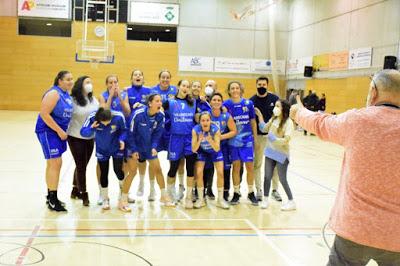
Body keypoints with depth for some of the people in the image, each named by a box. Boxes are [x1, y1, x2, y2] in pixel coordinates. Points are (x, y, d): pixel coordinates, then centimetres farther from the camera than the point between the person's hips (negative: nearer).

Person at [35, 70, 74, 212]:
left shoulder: (67, 94, 9)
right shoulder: (54, 93, -17)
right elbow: (44, 114, -23)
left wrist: (62, 131, 9)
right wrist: (59, 131, -21)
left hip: (59, 131, 9)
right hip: (48, 131, -9)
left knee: (53, 164, 15)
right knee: (55, 164, -10)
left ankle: (50, 196, 26)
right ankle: (53, 201, -3)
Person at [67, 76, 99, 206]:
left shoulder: (94, 100, 8)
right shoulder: (72, 100, -12)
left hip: (90, 137, 6)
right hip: (76, 137, -6)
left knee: (82, 165, 15)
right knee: (81, 166, -2)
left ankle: (75, 190, 31)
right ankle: (84, 194, 8)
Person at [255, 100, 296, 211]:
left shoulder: (288, 122, -15)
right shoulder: (273, 119, 3)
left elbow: (286, 140, -20)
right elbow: (264, 129, 14)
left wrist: (274, 139, -26)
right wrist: (260, 117, 4)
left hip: (281, 154, -6)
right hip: (270, 152, 6)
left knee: (282, 179, 2)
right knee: (267, 177, 9)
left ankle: (291, 202, 15)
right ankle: (265, 199, 23)